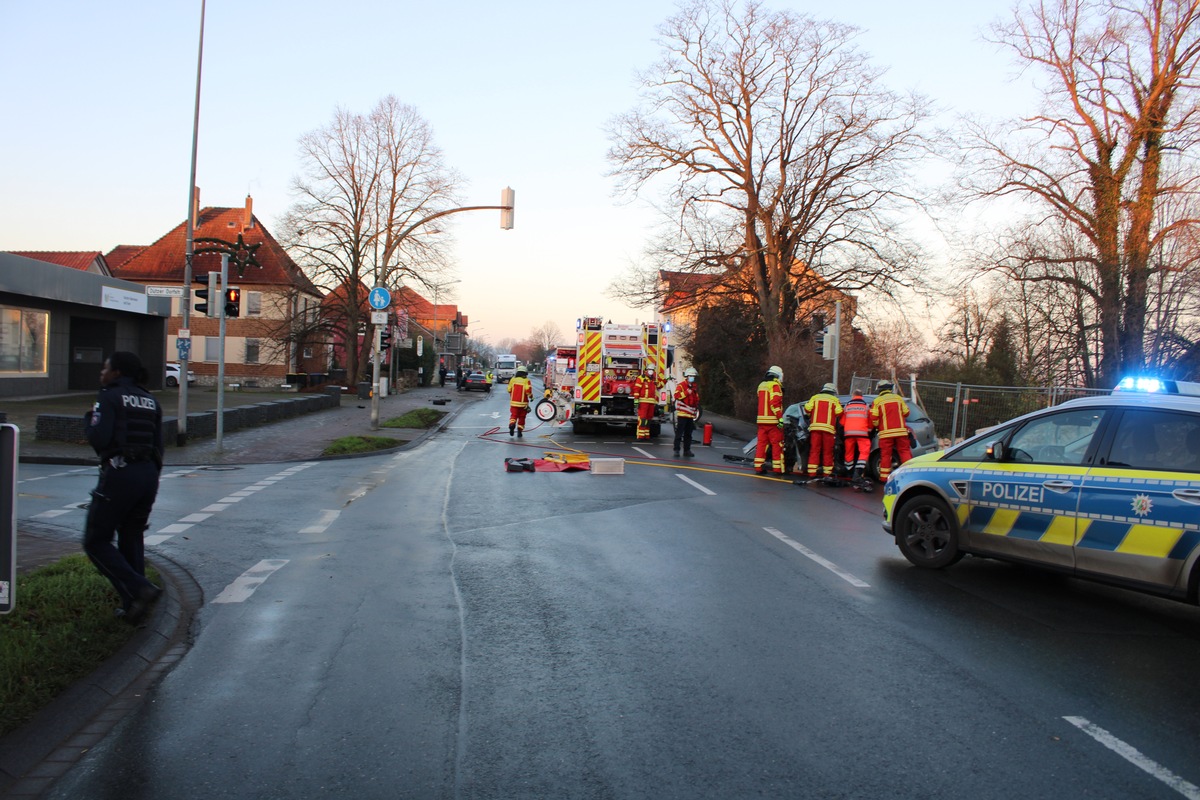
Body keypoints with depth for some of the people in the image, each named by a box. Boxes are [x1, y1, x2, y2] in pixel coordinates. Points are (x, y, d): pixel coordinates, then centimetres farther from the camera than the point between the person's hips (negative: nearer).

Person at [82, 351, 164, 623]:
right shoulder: (150, 401, 14)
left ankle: (139, 589, -11)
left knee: (96, 542, 5)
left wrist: (89, 419, 4)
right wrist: (151, 478, 17)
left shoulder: (109, 398, -5)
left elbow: (99, 439, -16)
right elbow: (158, 446, 11)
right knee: (132, 540, 17)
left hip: (119, 474, -7)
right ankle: (132, 605, 18)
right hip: (148, 474, 7)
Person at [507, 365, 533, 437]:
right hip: (523, 402, -1)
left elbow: (509, 390, 8)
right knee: (521, 417, 11)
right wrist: (531, 396, 1)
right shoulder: (526, 380, -7)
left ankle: (512, 424, -26)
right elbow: (528, 390, -18)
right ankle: (519, 430, 11)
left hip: (514, 402, 1)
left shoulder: (513, 379, 3)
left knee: (513, 415, 3)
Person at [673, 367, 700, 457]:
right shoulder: (681, 385, -4)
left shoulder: (694, 387, 18)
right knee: (679, 433, -4)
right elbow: (677, 395, -20)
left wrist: (696, 411, 23)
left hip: (691, 415, 7)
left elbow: (697, 400, 27)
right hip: (682, 414, -7)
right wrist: (687, 392, -24)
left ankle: (687, 450, 15)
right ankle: (676, 450, 0)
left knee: (688, 434, 10)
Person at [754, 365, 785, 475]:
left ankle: (758, 466, 4)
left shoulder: (761, 385, 17)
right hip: (773, 420, -7)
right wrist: (780, 418, -19)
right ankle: (778, 468, -1)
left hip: (761, 419, 7)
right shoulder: (775, 386, -8)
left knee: (761, 442, 7)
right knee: (777, 443, -2)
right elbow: (775, 403, -18)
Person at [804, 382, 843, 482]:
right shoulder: (834, 400, 11)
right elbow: (839, 412, 0)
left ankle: (812, 473, -5)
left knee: (814, 451, 1)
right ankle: (827, 473, 5)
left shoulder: (815, 397, 15)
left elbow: (807, 408, 3)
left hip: (815, 426, 1)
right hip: (828, 428, -1)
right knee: (827, 452, 6)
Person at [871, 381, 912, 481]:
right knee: (905, 451, 7)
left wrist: (877, 426, 14)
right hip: (900, 430, 2)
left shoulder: (877, 401, 0)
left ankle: (884, 477, 5)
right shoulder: (898, 398, 8)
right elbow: (906, 413, 10)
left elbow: (874, 418, -4)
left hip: (885, 432, -2)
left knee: (885, 454, 3)